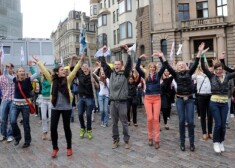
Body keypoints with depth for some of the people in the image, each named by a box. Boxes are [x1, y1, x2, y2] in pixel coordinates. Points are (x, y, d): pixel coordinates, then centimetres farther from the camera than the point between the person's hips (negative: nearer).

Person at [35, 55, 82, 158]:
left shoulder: (67, 80, 0)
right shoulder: (53, 80, 3)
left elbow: (74, 70, -6)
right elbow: (45, 71, 6)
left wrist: (80, 61, -11)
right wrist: (38, 62, 9)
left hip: (66, 108, -1)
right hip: (55, 108, 1)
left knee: (67, 127, 8)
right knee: (53, 128, 1)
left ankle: (69, 147, 25)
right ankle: (55, 148, 21)